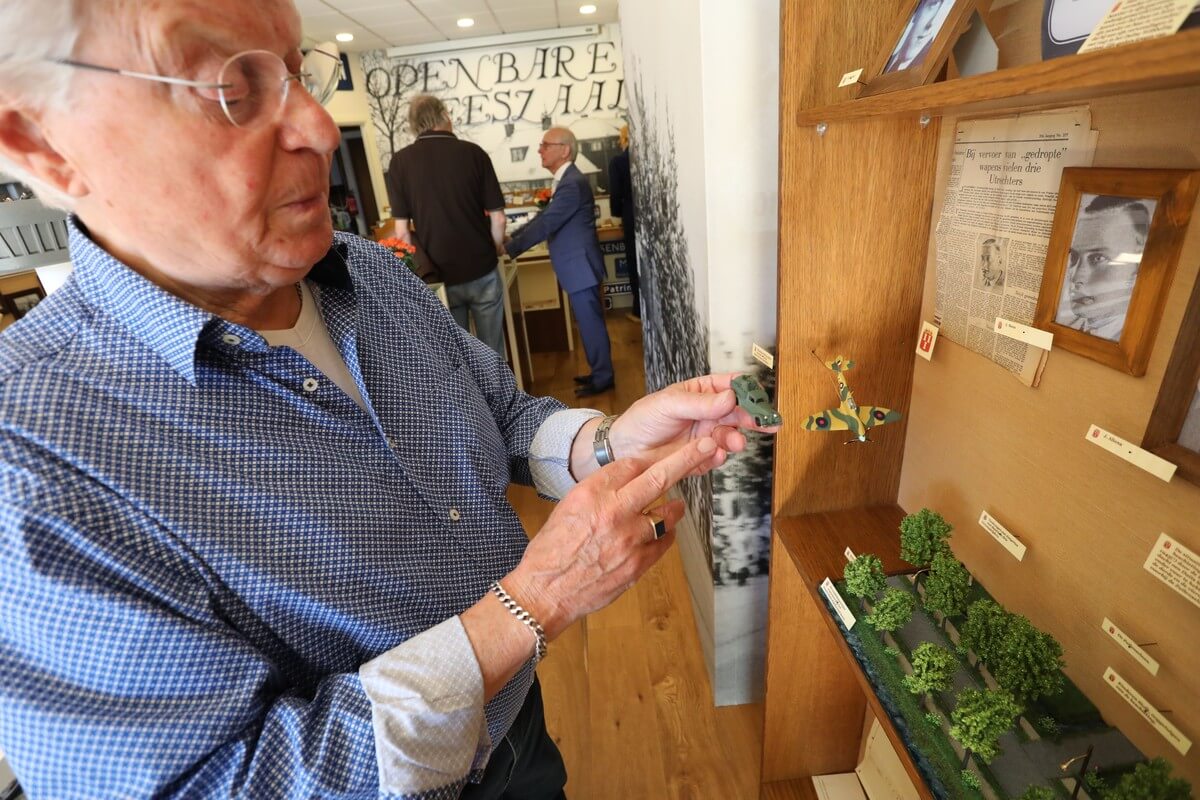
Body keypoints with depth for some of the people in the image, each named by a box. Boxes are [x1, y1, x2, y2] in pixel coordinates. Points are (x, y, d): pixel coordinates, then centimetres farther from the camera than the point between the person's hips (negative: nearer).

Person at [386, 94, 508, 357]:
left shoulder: (400, 161, -3)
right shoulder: (473, 152, -4)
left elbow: (402, 231, -4)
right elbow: (498, 218, -3)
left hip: (439, 275, 1)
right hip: (482, 269, 0)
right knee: (492, 349, 13)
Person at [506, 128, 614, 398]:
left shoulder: (573, 183, -19)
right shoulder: (565, 181, 14)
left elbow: (546, 224, -23)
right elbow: (544, 215, 17)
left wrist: (508, 249, -18)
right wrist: (511, 238, 8)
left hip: (580, 266, -10)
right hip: (575, 265, 10)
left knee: (591, 322, -1)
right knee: (588, 321, 16)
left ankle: (602, 378, 11)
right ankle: (599, 371, 28)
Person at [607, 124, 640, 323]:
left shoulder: (617, 160, -9)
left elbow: (615, 194, -9)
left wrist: (619, 214, 9)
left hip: (632, 219, -3)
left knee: (635, 264, 7)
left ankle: (640, 310, 12)